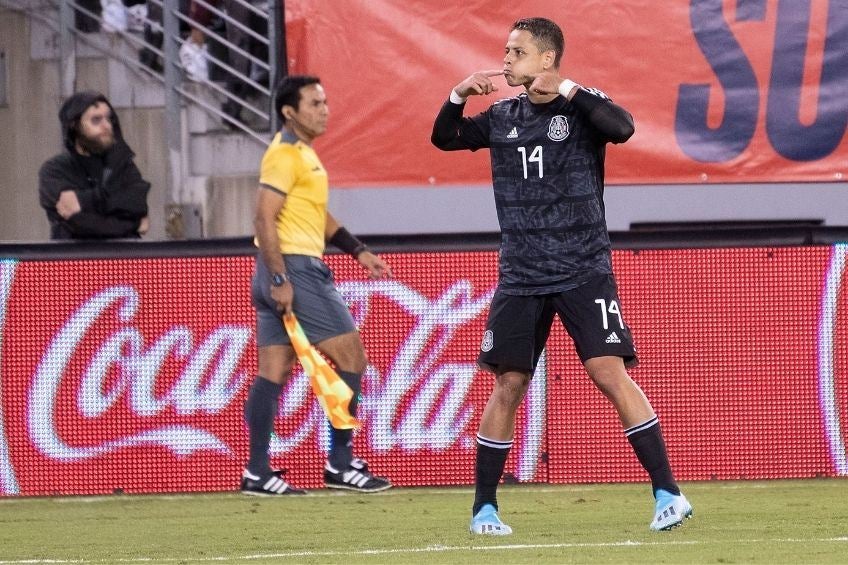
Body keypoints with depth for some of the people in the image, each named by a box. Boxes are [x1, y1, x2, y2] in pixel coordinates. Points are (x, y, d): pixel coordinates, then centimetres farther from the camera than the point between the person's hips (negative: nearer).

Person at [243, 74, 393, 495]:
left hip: (285, 274, 10)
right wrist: (280, 279, -24)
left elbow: (317, 216, 29)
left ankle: (257, 473, 6)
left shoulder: (302, 153, 19)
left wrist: (358, 251, 22)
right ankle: (340, 464, -3)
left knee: (273, 371, 7)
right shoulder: (285, 155, -13)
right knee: (350, 354, -6)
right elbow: (264, 219, -20)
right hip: (292, 269, -10)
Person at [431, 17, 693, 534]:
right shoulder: (503, 117, 9)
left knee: (611, 374, -14)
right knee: (509, 385, 3)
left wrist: (566, 90, -25)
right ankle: (484, 508, 12)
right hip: (521, 277, 4)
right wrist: (460, 94, 2)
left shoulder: (581, 107, -5)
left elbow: (622, 127, -25)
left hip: (584, 272, -4)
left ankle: (668, 493, -10)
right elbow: (444, 139, 19)